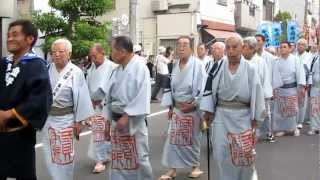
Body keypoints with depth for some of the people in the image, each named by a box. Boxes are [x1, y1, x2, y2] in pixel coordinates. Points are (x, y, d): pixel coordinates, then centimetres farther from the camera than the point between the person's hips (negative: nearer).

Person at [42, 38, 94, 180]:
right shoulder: (47, 70, 2)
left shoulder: (76, 72, -8)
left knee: (64, 155, 5)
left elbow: (81, 98, -8)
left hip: (65, 118, -4)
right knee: (50, 155, 13)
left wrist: (78, 121, -9)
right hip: (47, 117, 4)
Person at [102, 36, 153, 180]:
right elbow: (109, 96, 13)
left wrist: (126, 117, -21)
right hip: (117, 120, 7)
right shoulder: (117, 70, 9)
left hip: (133, 121, -7)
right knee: (118, 159, 15)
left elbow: (142, 97, -21)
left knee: (138, 158, 2)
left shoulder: (140, 68, -15)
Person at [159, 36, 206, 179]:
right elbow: (169, 86, 11)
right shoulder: (174, 65, 5)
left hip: (192, 109, -5)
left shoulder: (198, 65, -12)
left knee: (192, 139, 7)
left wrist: (193, 104, -15)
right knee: (173, 139, 6)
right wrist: (170, 106, 7)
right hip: (176, 108, 5)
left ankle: (195, 166, 27)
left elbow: (202, 87, -14)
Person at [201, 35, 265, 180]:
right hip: (221, 115, 1)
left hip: (242, 116, -1)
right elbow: (210, 89, 2)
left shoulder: (250, 70, -5)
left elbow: (256, 93, -3)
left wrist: (255, 117, -4)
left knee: (243, 154, 9)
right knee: (220, 152, 2)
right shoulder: (218, 68, -1)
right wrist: (208, 110, -3)